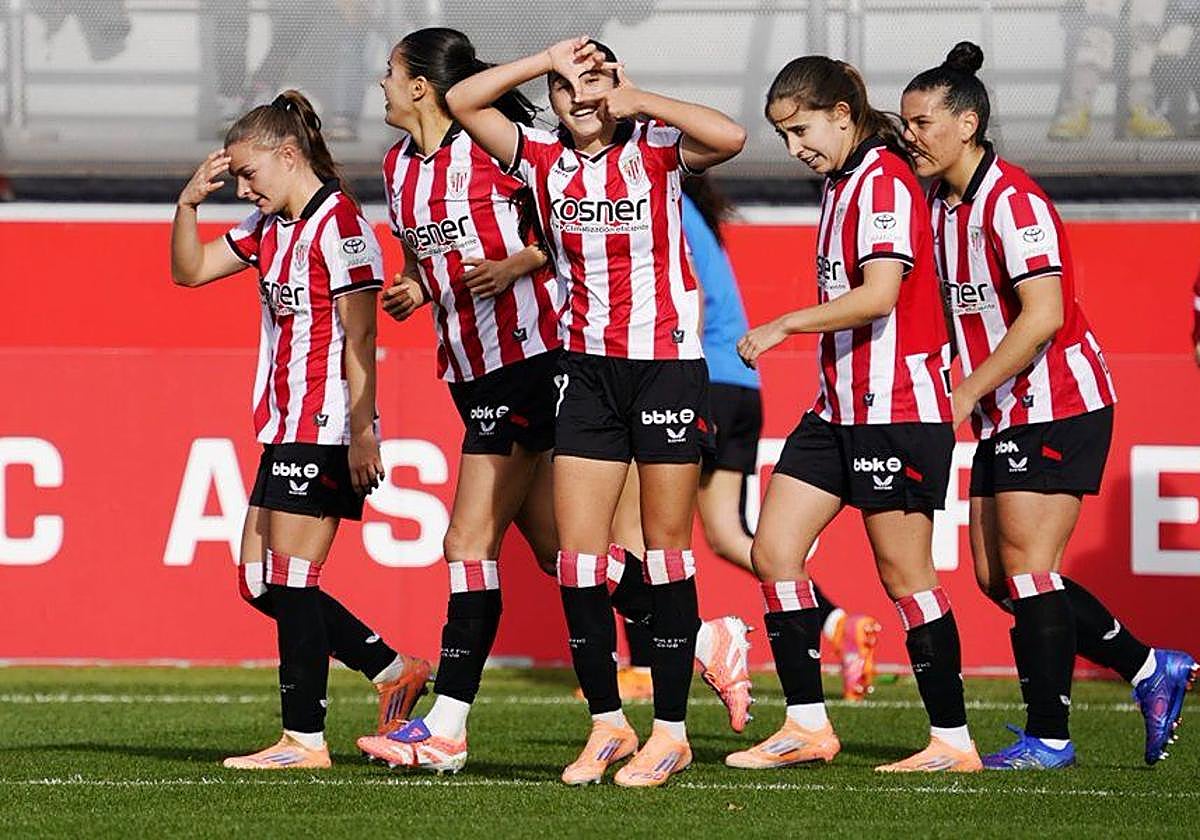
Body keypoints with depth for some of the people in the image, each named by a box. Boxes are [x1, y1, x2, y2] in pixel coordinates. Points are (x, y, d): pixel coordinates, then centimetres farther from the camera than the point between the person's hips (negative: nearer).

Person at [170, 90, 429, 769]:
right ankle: (393, 670, 16)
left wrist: (361, 431, -20)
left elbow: (359, 337, -17)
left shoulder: (338, 223, -13)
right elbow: (191, 270, 22)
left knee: (291, 580, -6)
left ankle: (305, 738, 0)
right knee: (259, 581, 10)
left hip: (326, 431, -10)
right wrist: (189, 203, 6)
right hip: (287, 427, 10)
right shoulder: (270, 227, 14)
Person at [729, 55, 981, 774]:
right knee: (774, 552, 3)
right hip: (841, 405, 10)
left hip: (896, 408, -10)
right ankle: (807, 726, 7)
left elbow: (879, 294, -24)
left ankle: (953, 741, 4)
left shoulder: (884, 180, -14)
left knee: (905, 574, -4)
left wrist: (783, 326, -17)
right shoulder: (842, 182, 16)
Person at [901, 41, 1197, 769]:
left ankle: (1048, 737, -2)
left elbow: (1040, 316, -25)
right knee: (995, 574, 8)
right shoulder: (942, 204, 10)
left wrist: (965, 394, -23)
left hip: (1059, 405, -9)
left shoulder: (1013, 201, -18)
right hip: (1007, 417, 9)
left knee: (1026, 566, -10)